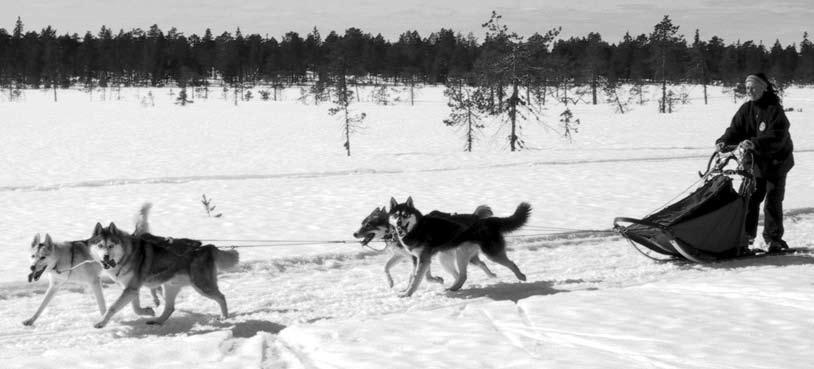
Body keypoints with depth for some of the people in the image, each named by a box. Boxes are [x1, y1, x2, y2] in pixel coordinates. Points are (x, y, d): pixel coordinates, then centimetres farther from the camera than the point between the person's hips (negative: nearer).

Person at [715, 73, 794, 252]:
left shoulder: (774, 110, -18)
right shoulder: (746, 109, 0)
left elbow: (776, 137, -31)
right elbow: (735, 130, -6)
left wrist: (754, 143, -45)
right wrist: (724, 142, -27)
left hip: (776, 162, -5)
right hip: (756, 162, 5)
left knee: (772, 201, -4)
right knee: (750, 198, 6)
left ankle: (773, 239, 6)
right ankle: (747, 235, 16)